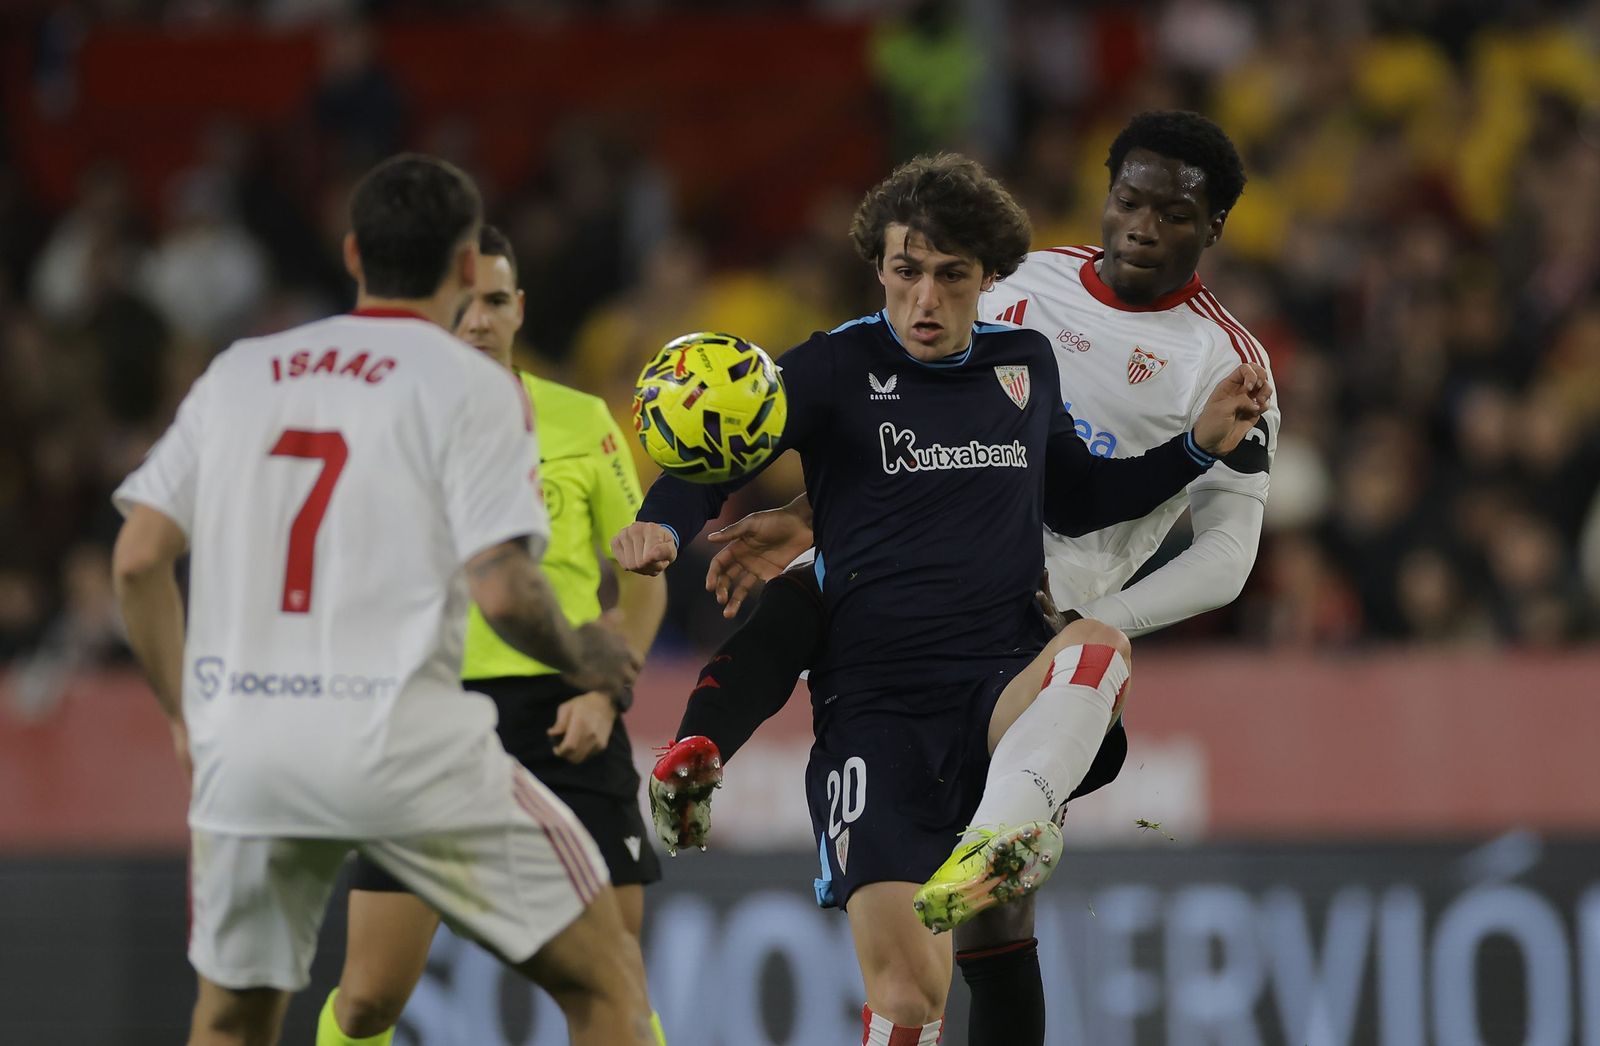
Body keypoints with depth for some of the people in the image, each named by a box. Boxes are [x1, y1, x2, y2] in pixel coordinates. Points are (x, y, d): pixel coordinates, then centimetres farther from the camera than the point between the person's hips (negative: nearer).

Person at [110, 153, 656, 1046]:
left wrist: (187, 714, 22)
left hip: (243, 751, 5)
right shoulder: (470, 386, 0)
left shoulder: (239, 372, 14)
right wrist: (584, 661, 9)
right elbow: (502, 591, -10)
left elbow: (138, 561, 10)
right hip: (408, 747, -4)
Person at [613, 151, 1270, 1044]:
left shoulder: (1027, 362, 14)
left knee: (1098, 647, -35)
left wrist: (1201, 445, 19)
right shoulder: (839, 368, 3)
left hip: (1005, 685, 3)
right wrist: (663, 526, -20)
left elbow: (1073, 499, 30)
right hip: (873, 701, -2)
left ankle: (1008, 838, -55)